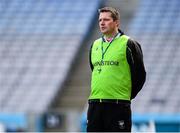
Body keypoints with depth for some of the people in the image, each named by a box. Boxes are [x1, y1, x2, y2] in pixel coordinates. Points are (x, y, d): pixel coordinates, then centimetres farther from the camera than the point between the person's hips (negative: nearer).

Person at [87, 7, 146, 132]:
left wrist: (127, 95, 4)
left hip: (118, 106, -6)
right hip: (94, 104, 6)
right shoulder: (95, 45, 14)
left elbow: (140, 75, 0)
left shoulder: (128, 44, -3)